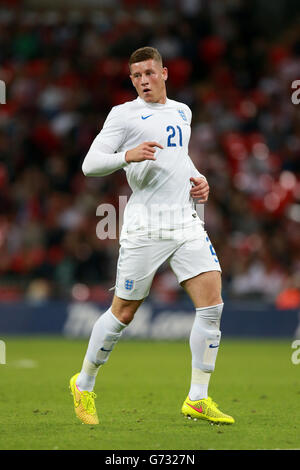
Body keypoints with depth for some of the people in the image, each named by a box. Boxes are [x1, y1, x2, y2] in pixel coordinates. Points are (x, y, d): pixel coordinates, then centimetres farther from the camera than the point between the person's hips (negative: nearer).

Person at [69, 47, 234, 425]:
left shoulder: (181, 111, 18)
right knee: (124, 312, 0)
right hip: (144, 226, -5)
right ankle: (84, 385, 22)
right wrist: (128, 156, -23)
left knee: (212, 304, -8)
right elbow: (90, 164, -6)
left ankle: (197, 400, -1)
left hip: (186, 222, 5)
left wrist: (198, 180, 15)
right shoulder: (124, 114, 0)